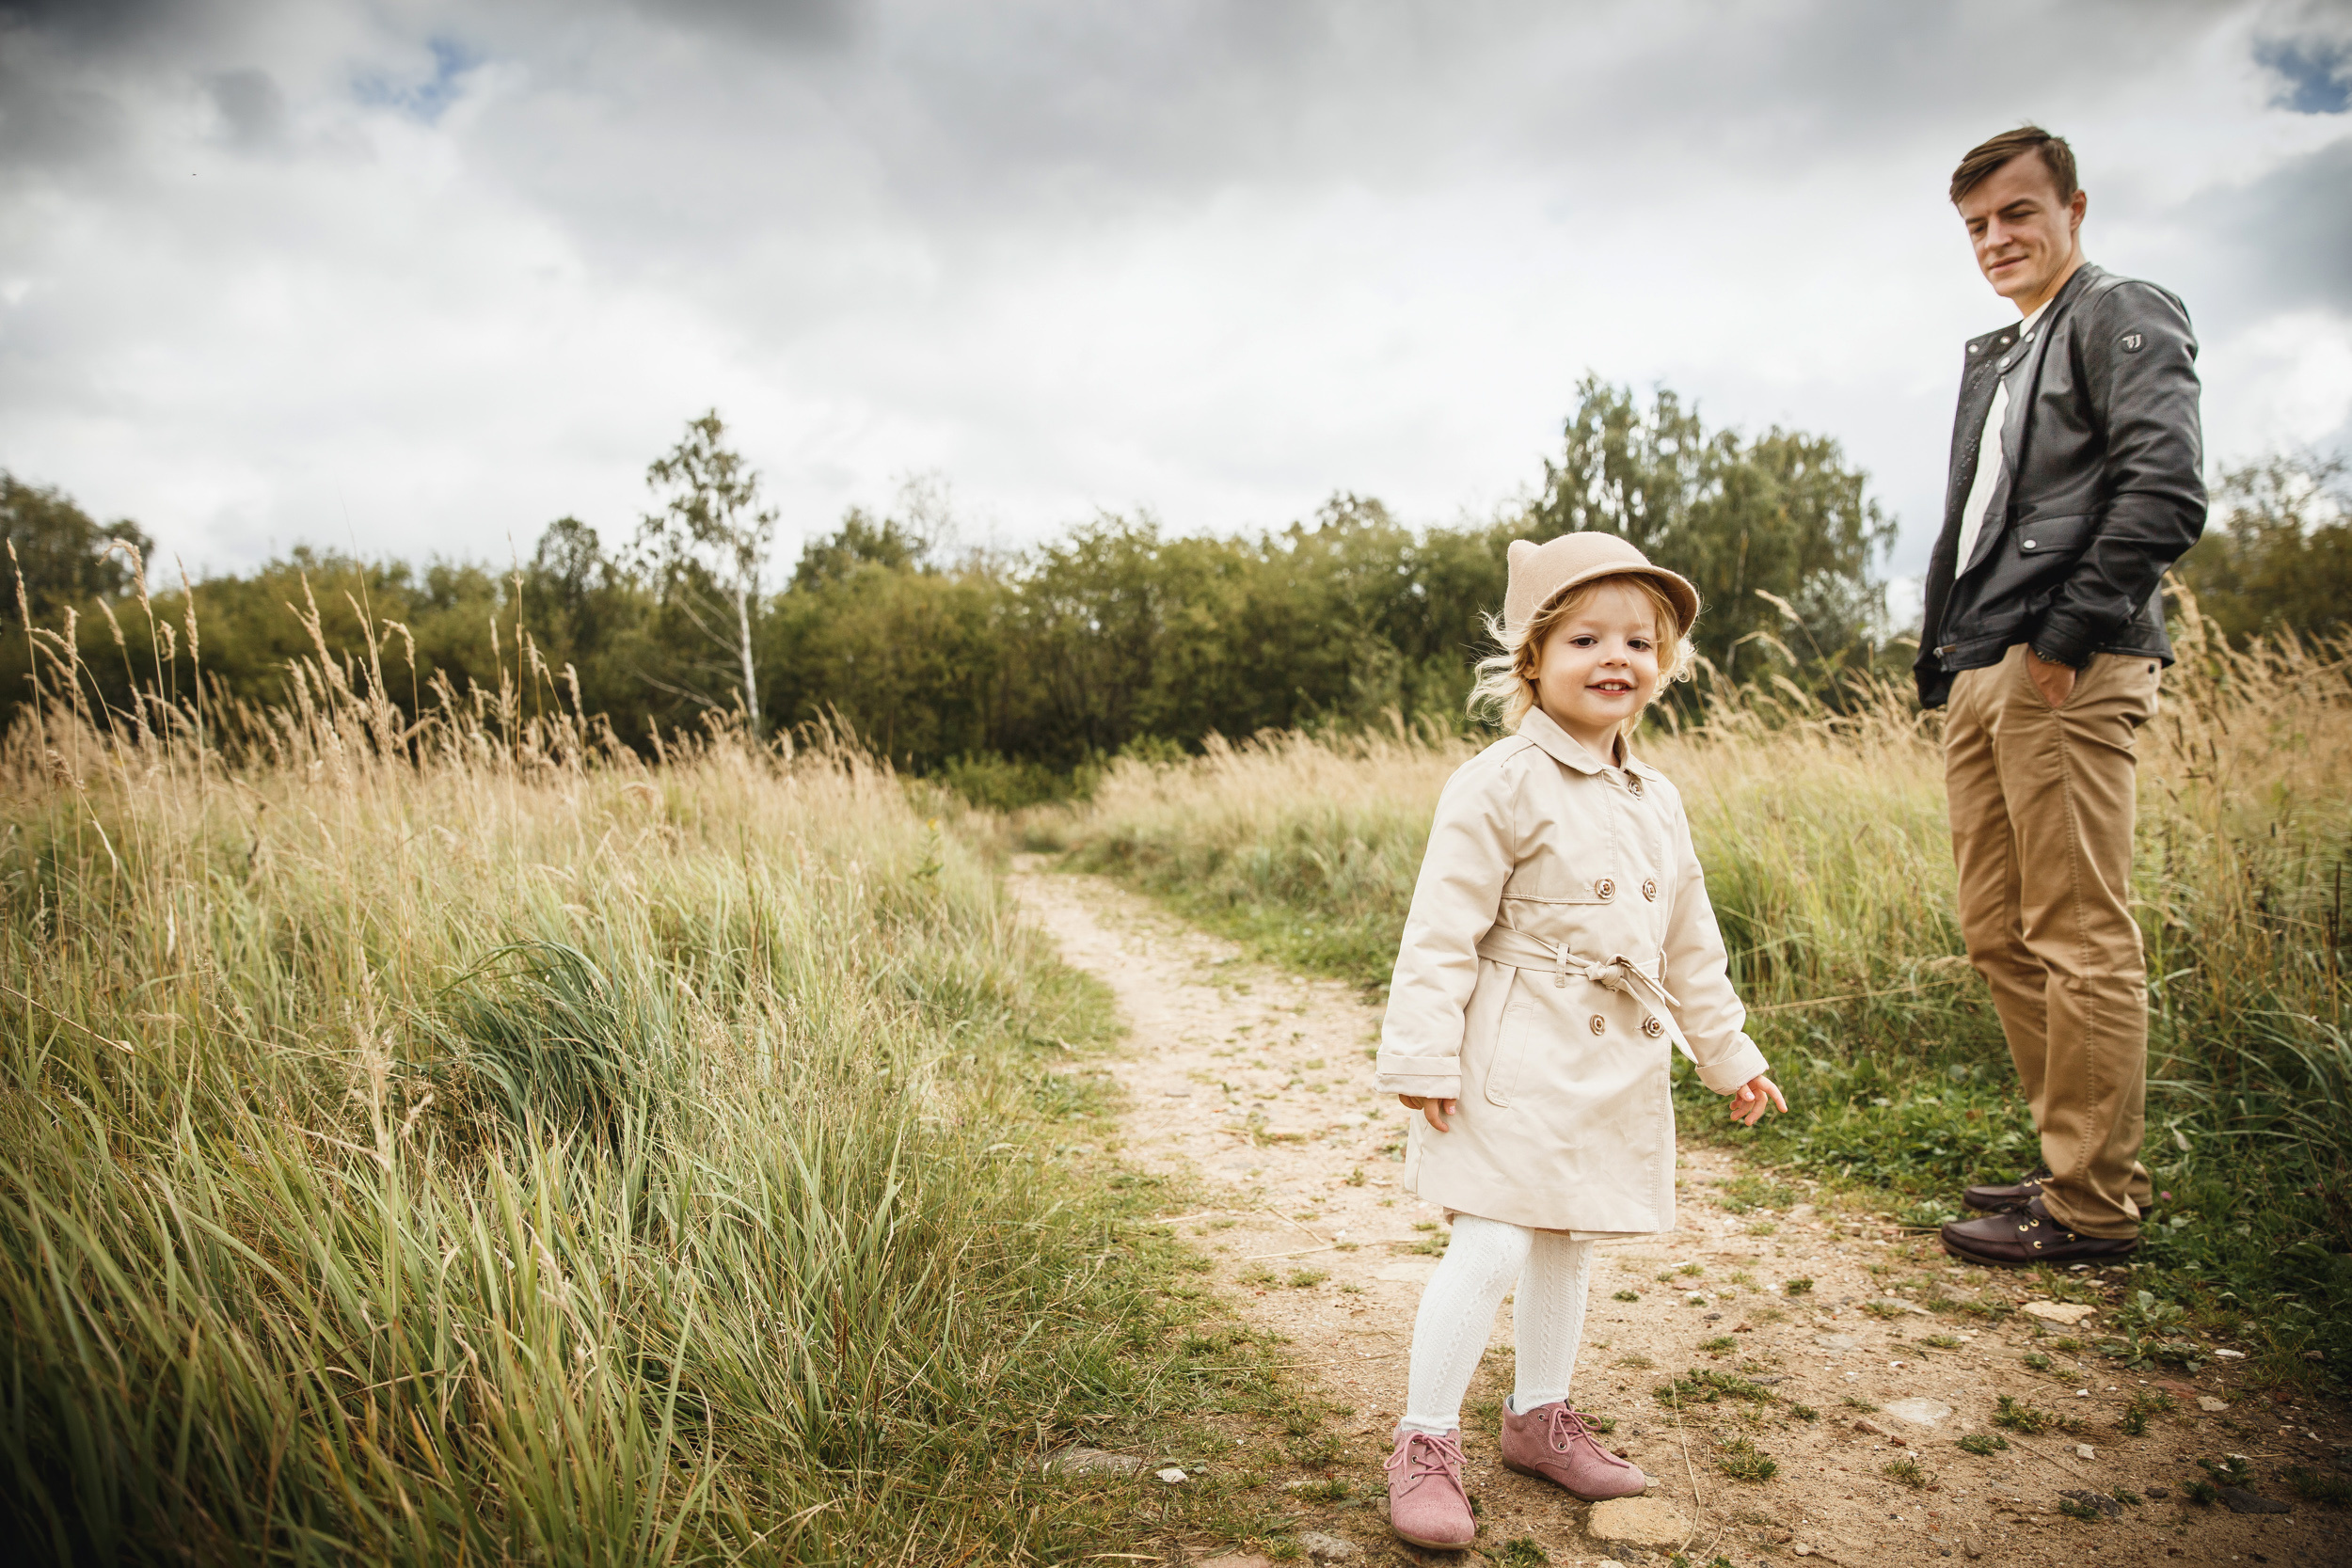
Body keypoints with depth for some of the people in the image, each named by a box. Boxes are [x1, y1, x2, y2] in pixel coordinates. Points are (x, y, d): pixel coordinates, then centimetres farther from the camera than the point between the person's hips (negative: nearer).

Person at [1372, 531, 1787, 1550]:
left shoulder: (1657, 803, 10)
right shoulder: (1499, 785, -13)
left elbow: (1689, 946, 19)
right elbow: (1442, 930, -15)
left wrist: (1728, 1055, 22)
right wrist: (1422, 1055, -19)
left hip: (1616, 1066, 7)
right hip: (1517, 1058, -7)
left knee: (1568, 1245, 17)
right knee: (1491, 1245, -8)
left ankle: (1539, 1417, 34)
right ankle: (1426, 1443, 8)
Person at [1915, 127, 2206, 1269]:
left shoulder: (2124, 318, 0)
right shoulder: (1991, 357, 25)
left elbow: (2166, 491, -14)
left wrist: (2065, 634, -16)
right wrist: (1941, 659, 14)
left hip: (2067, 675, -9)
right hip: (1979, 679, 9)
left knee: (2081, 941, -6)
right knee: (1999, 936, 11)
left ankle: (2092, 1204, 3)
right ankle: (2075, 1163, 22)